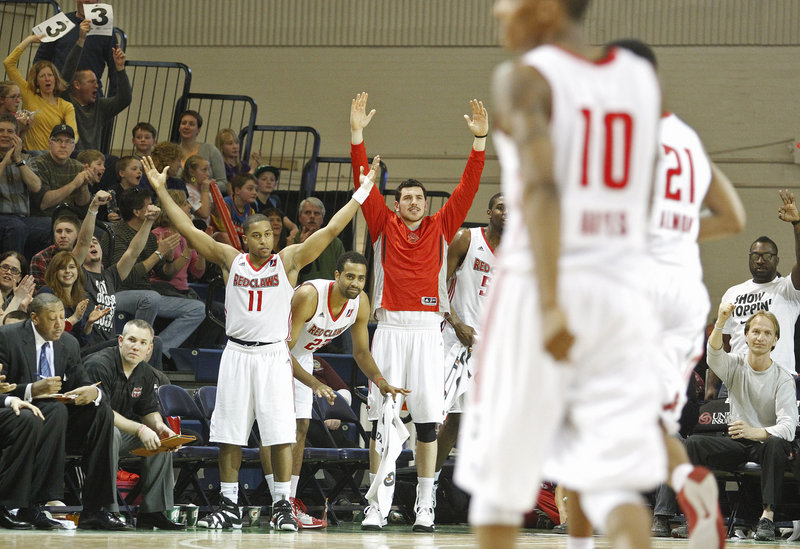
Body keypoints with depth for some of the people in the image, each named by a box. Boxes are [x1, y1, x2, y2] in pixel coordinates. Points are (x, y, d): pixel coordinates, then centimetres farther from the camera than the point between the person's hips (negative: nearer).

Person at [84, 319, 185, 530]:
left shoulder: (146, 374, 6)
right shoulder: (99, 364, -21)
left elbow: (149, 410, 15)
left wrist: (159, 425, -11)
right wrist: (140, 429, -31)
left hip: (120, 430, 9)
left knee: (162, 440, -5)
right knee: (111, 433, -38)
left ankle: (152, 512, -7)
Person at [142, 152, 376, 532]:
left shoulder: (288, 261, 3)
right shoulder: (231, 260, 7)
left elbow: (330, 230, -1)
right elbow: (188, 230, 8)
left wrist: (361, 194, -6)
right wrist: (161, 190, 6)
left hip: (274, 355, -2)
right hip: (237, 354, 2)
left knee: (280, 434, -7)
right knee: (229, 434, 4)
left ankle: (282, 506, 0)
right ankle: (229, 507, 11)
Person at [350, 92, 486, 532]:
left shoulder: (441, 227, 12)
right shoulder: (384, 226, 9)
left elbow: (467, 187, 6)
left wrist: (479, 139, -3)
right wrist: (357, 133, -8)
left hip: (427, 329, 1)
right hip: (390, 327, -1)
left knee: (427, 418, -1)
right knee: (382, 417, -3)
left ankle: (425, 505, 3)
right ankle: (377, 504, 0)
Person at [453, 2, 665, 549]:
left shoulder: (524, 78, -7)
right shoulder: (643, 78, 10)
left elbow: (541, 186, -21)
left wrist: (549, 304, -28)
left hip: (538, 280, -4)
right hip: (623, 285, 4)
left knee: (500, 471, 11)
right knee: (614, 477, -1)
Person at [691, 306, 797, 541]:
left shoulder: (783, 378, -7)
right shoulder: (735, 365, 2)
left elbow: (787, 426, -19)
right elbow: (714, 355, -23)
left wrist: (756, 432, -41)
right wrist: (721, 323, -43)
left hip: (765, 443, -3)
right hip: (736, 443, 3)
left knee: (776, 444, -38)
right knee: (693, 442, -23)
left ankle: (768, 516, -41)